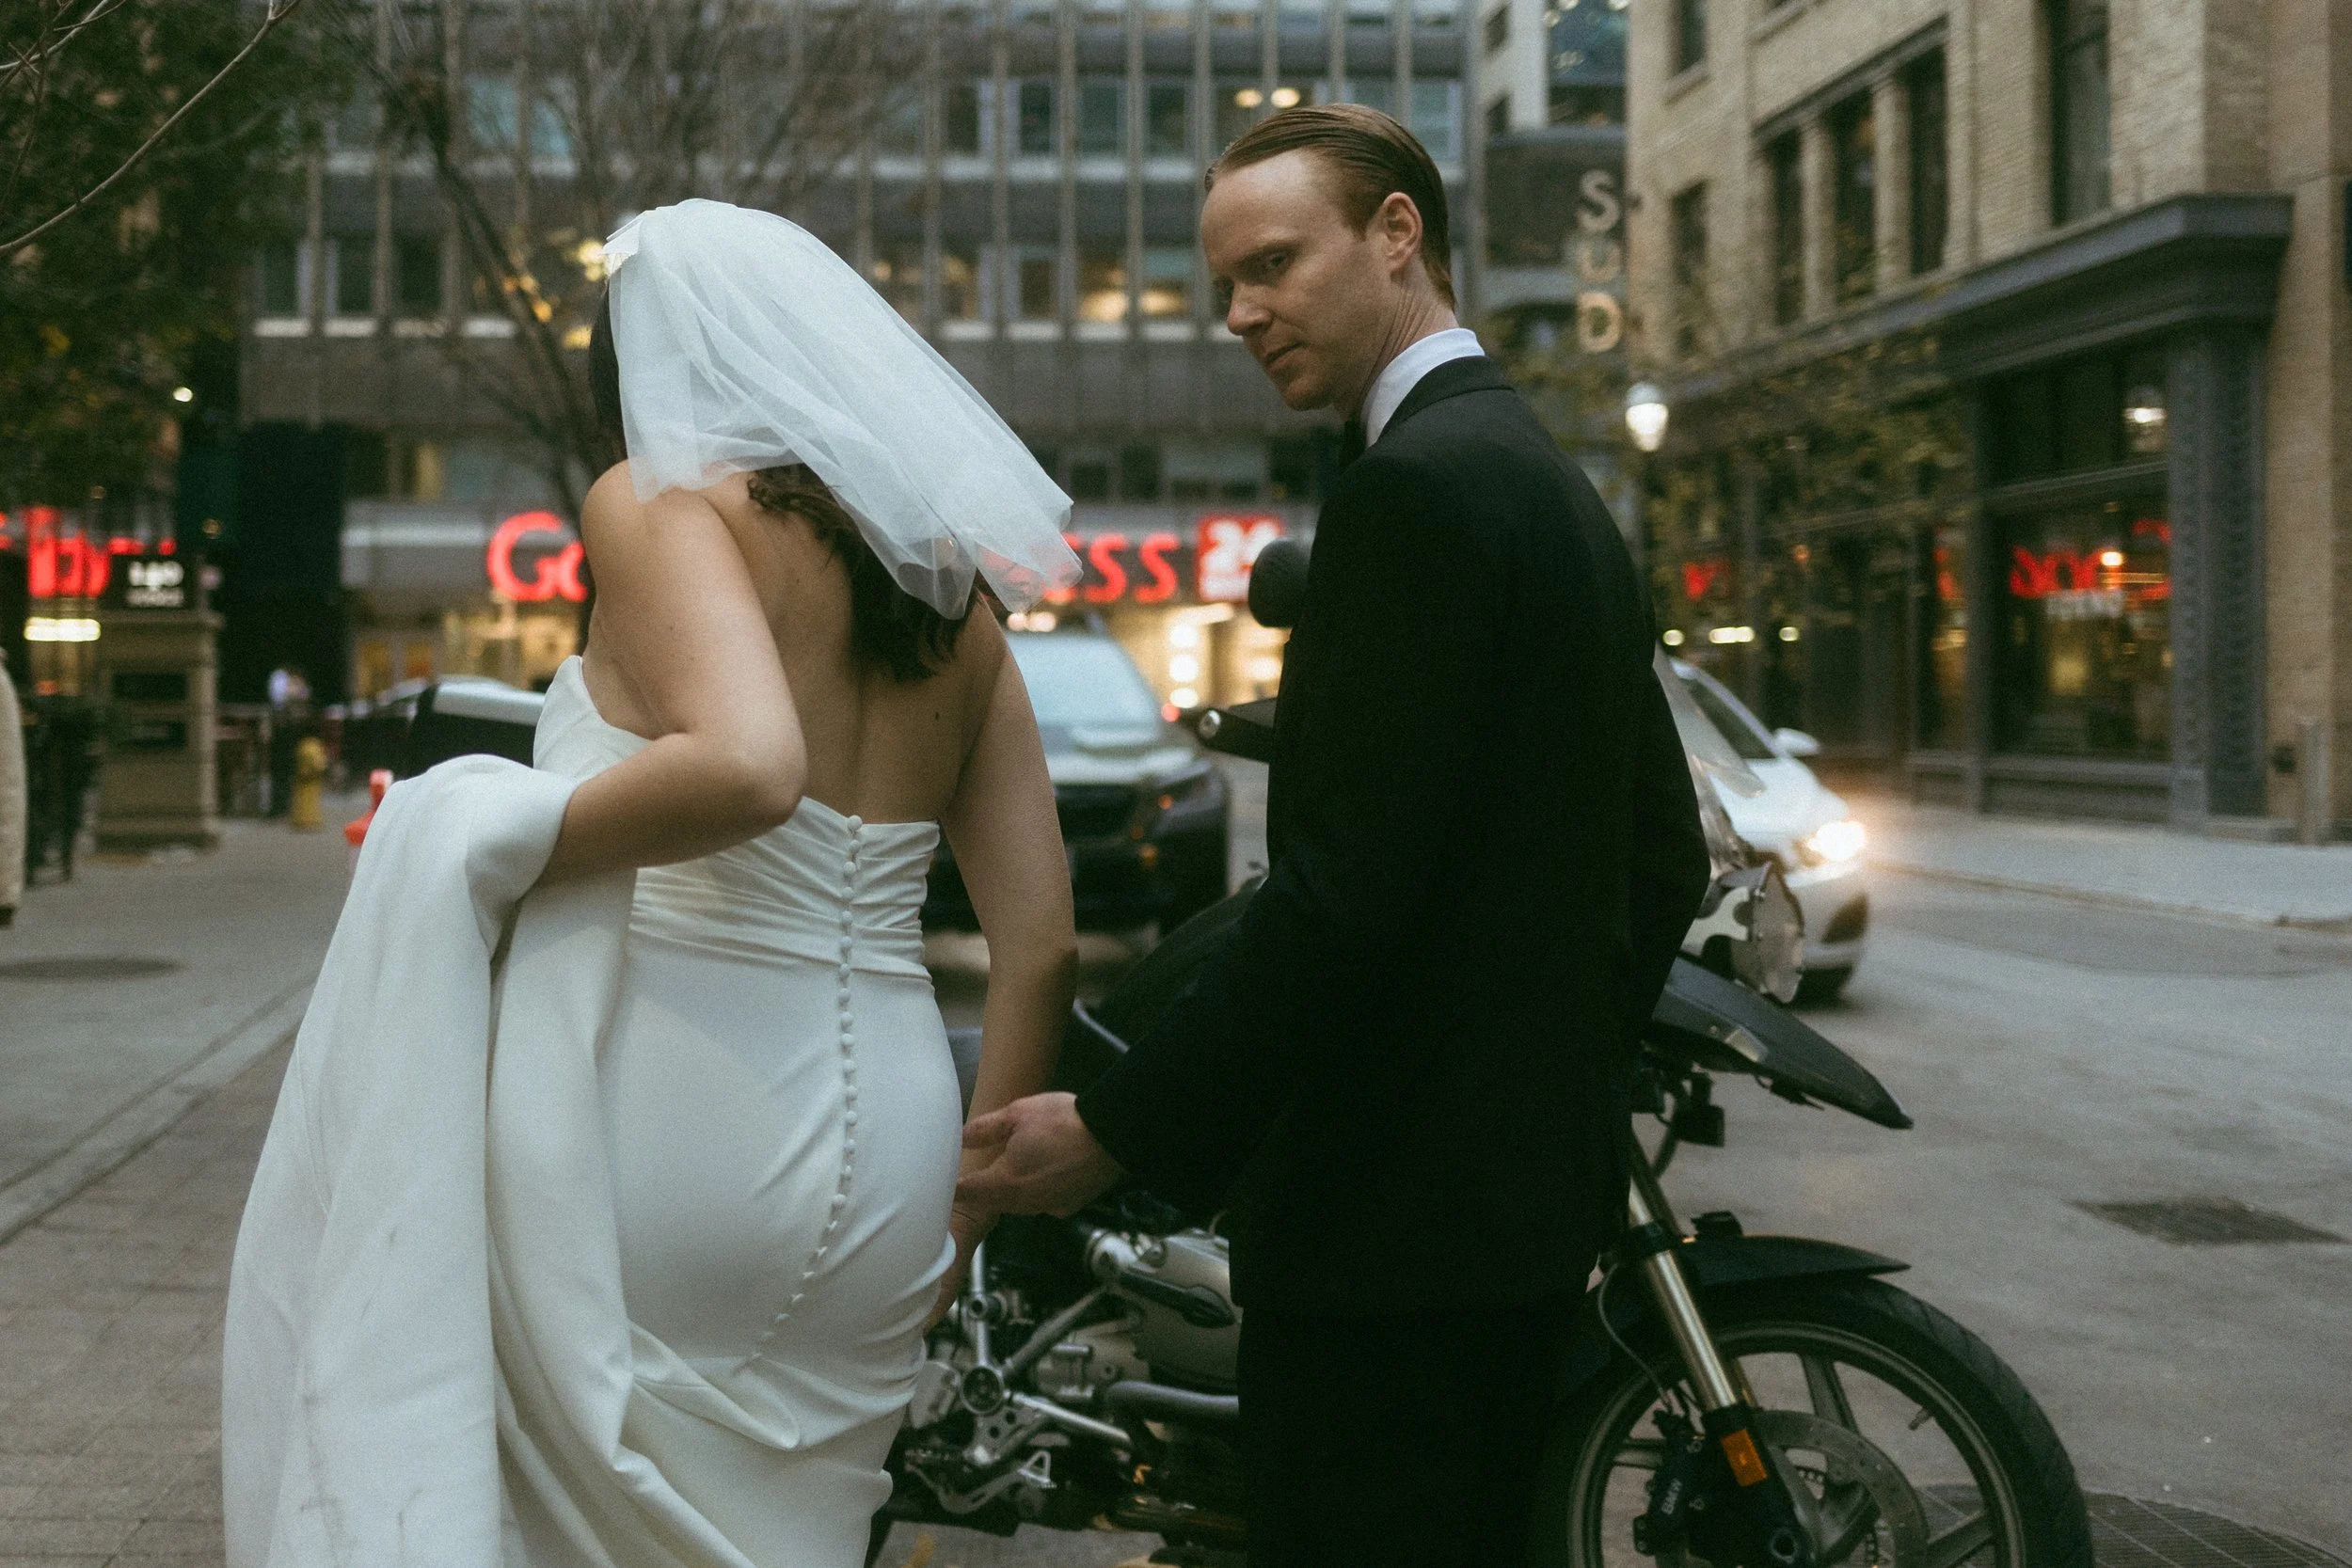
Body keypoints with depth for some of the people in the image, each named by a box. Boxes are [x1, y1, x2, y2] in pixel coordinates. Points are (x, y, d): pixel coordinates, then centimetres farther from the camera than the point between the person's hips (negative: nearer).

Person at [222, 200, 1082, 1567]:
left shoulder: (665, 506, -6)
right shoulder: (955, 595, 12)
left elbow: (744, 765, -26)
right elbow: (1042, 944, 8)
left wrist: (483, 850, -12)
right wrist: (961, 1220, 15)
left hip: (660, 1139, -6)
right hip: (875, 1182, 7)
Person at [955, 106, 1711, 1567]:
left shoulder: (1416, 485, -16)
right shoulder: (1555, 484, 16)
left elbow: (1344, 882, -23)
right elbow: (1665, 857, 20)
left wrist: (1119, 1129, -17)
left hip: (1396, 1206, -10)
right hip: (1536, 1188, 10)